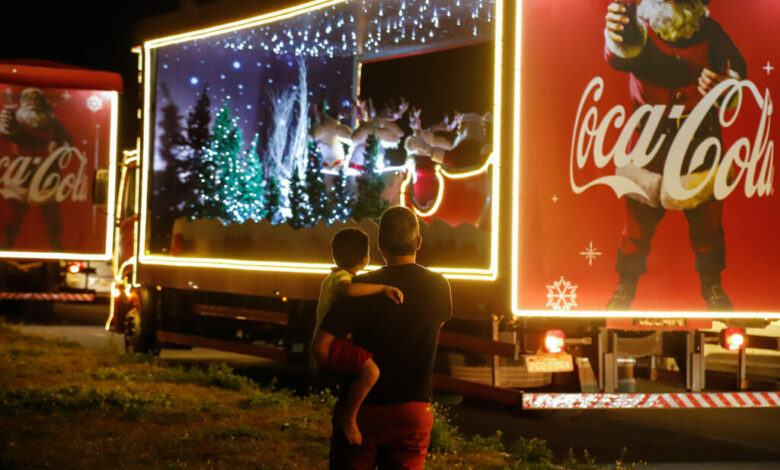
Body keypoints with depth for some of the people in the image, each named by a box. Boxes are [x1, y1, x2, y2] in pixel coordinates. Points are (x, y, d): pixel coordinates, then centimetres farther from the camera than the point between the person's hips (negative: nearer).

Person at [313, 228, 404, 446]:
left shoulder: (333, 276, 17)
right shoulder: (341, 278, -17)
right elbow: (349, 289, -42)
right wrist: (383, 288, -36)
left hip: (329, 340, 11)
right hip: (331, 344, -11)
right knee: (371, 370, -29)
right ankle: (348, 417, -17)